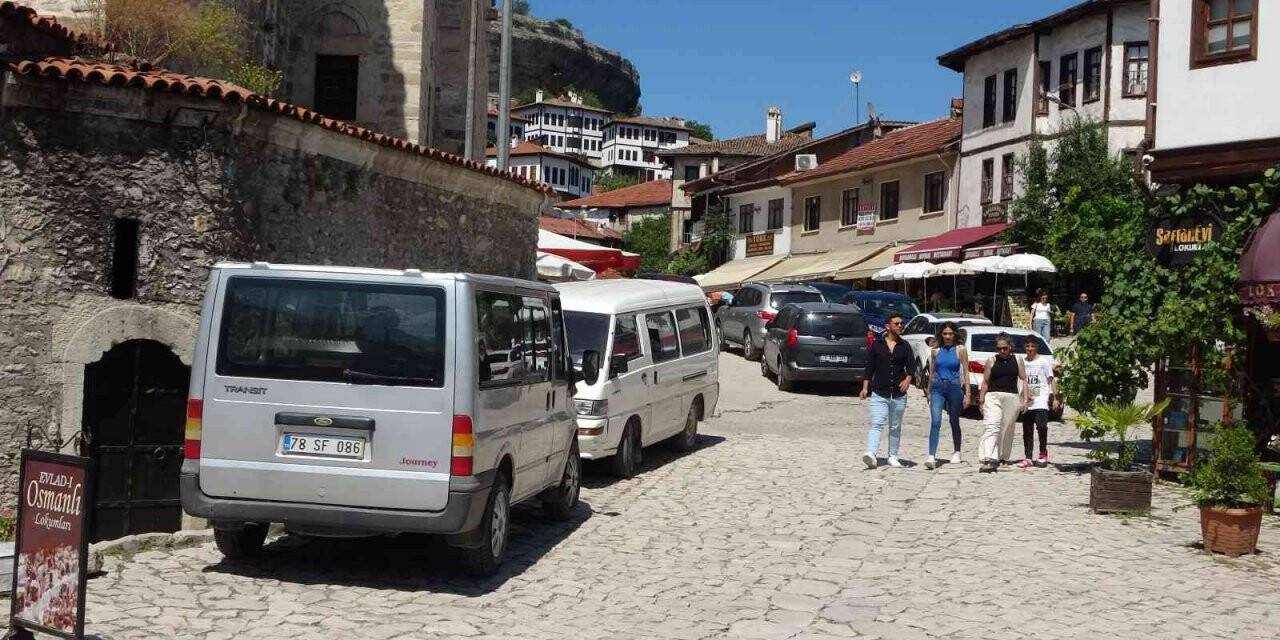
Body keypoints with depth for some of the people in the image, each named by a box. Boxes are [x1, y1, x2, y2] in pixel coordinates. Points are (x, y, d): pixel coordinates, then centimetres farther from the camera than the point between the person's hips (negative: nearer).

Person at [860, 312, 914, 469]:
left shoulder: (904, 346, 7)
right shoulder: (877, 345, 3)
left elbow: (910, 366, 0)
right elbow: (869, 367, 6)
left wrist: (908, 379, -21)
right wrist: (865, 387, 1)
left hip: (899, 394, 2)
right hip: (879, 393, -2)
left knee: (895, 427, 11)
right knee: (876, 424, -14)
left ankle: (893, 457, 22)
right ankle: (871, 454, -25)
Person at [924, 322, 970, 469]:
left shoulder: (960, 350, 0)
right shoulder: (935, 350, 6)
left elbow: (966, 372, 0)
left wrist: (967, 394, -5)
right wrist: (929, 392, 16)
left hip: (954, 388, -1)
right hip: (937, 388, 1)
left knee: (954, 422, 12)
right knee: (935, 422, -13)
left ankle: (956, 452, 31)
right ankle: (932, 456, -19)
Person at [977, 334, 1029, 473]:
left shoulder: (1017, 360, 9)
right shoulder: (992, 361, 6)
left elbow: (1023, 380, 10)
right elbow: (985, 382, 8)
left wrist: (1025, 399, 2)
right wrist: (981, 401, 4)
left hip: (1012, 398, 2)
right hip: (993, 396, -2)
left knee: (1007, 430, 7)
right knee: (991, 427, -15)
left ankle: (1002, 457, 23)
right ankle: (988, 459, -25)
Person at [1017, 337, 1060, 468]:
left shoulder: (1044, 361, 3)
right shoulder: (1022, 362, 11)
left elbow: (1051, 380, 3)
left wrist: (1055, 398, -3)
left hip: (1041, 400, -4)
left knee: (1041, 426, -17)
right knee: (1027, 430, 4)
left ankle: (1043, 453, 3)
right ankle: (1028, 458, 9)